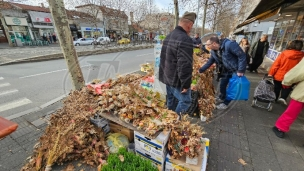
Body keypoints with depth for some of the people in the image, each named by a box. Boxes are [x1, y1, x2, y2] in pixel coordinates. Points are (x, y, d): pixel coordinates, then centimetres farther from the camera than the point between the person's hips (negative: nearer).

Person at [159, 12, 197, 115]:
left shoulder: (169, 36, 12)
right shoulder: (185, 40, -21)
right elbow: (185, 65, -27)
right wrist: (186, 84, -18)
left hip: (167, 77, 10)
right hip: (177, 80, -10)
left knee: (171, 100, 21)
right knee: (185, 101, 5)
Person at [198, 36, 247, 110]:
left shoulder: (229, 44, -29)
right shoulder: (213, 51, -5)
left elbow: (242, 55, -27)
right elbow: (210, 61, 4)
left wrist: (240, 70, -27)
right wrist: (201, 70, -2)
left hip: (236, 70, -7)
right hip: (226, 70, 7)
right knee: (222, 85, 14)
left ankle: (225, 103, 17)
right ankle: (221, 98, 39)